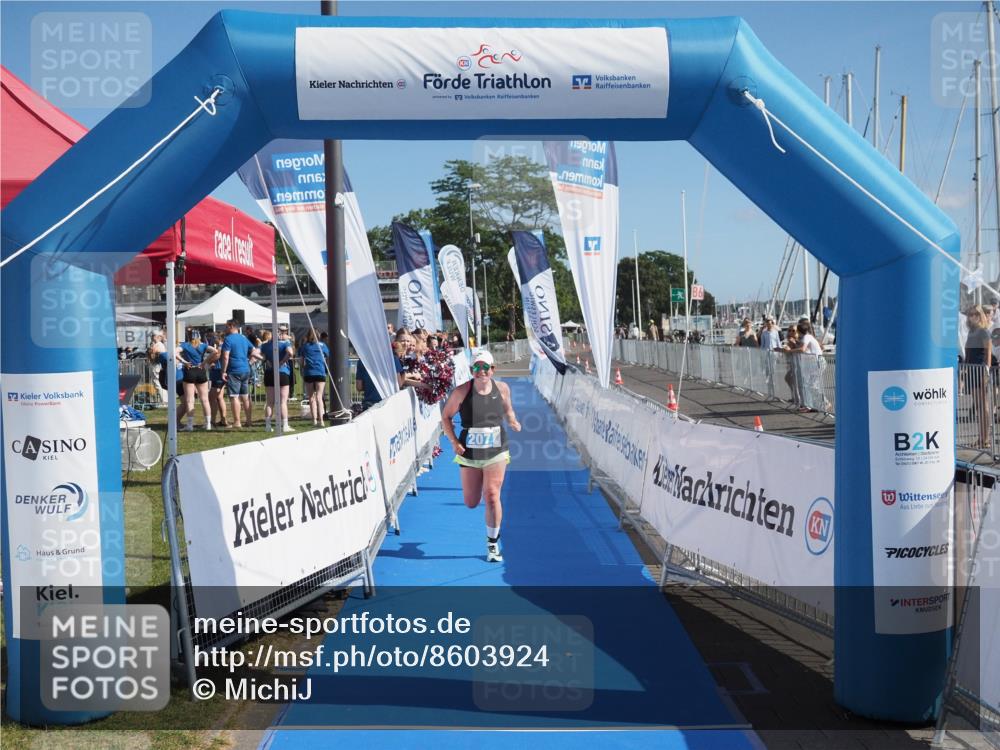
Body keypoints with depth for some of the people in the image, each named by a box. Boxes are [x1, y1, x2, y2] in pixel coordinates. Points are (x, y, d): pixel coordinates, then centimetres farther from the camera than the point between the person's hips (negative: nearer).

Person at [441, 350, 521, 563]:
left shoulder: (502, 388, -3)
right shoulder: (461, 392, -11)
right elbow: (446, 417, 0)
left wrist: (513, 421, -5)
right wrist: (454, 442, -10)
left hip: (496, 453, 0)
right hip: (469, 454, 0)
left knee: (492, 497, -8)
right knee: (471, 503, 8)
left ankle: (493, 544, 9)